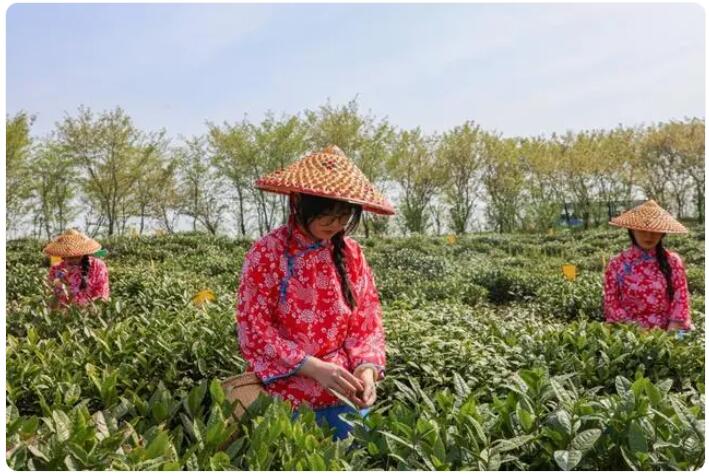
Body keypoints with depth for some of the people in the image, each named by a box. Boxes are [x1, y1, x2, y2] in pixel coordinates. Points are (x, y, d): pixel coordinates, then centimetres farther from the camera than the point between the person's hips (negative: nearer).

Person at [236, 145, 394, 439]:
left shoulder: (351, 254, 0)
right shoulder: (266, 254, -12)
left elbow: (367, 320, 2)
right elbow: (253, 330, -14)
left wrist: (367, 369, -17)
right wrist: (314, 367, -22)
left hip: (345, 393, 4)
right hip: (287, 393, -3)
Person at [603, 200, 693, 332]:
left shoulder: (672, 261, 3)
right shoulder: (617, 264, -1)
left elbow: (680, 300, 2)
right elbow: (611, 305, 1)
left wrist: (671, 333, -8)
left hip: (667, 329, 2)